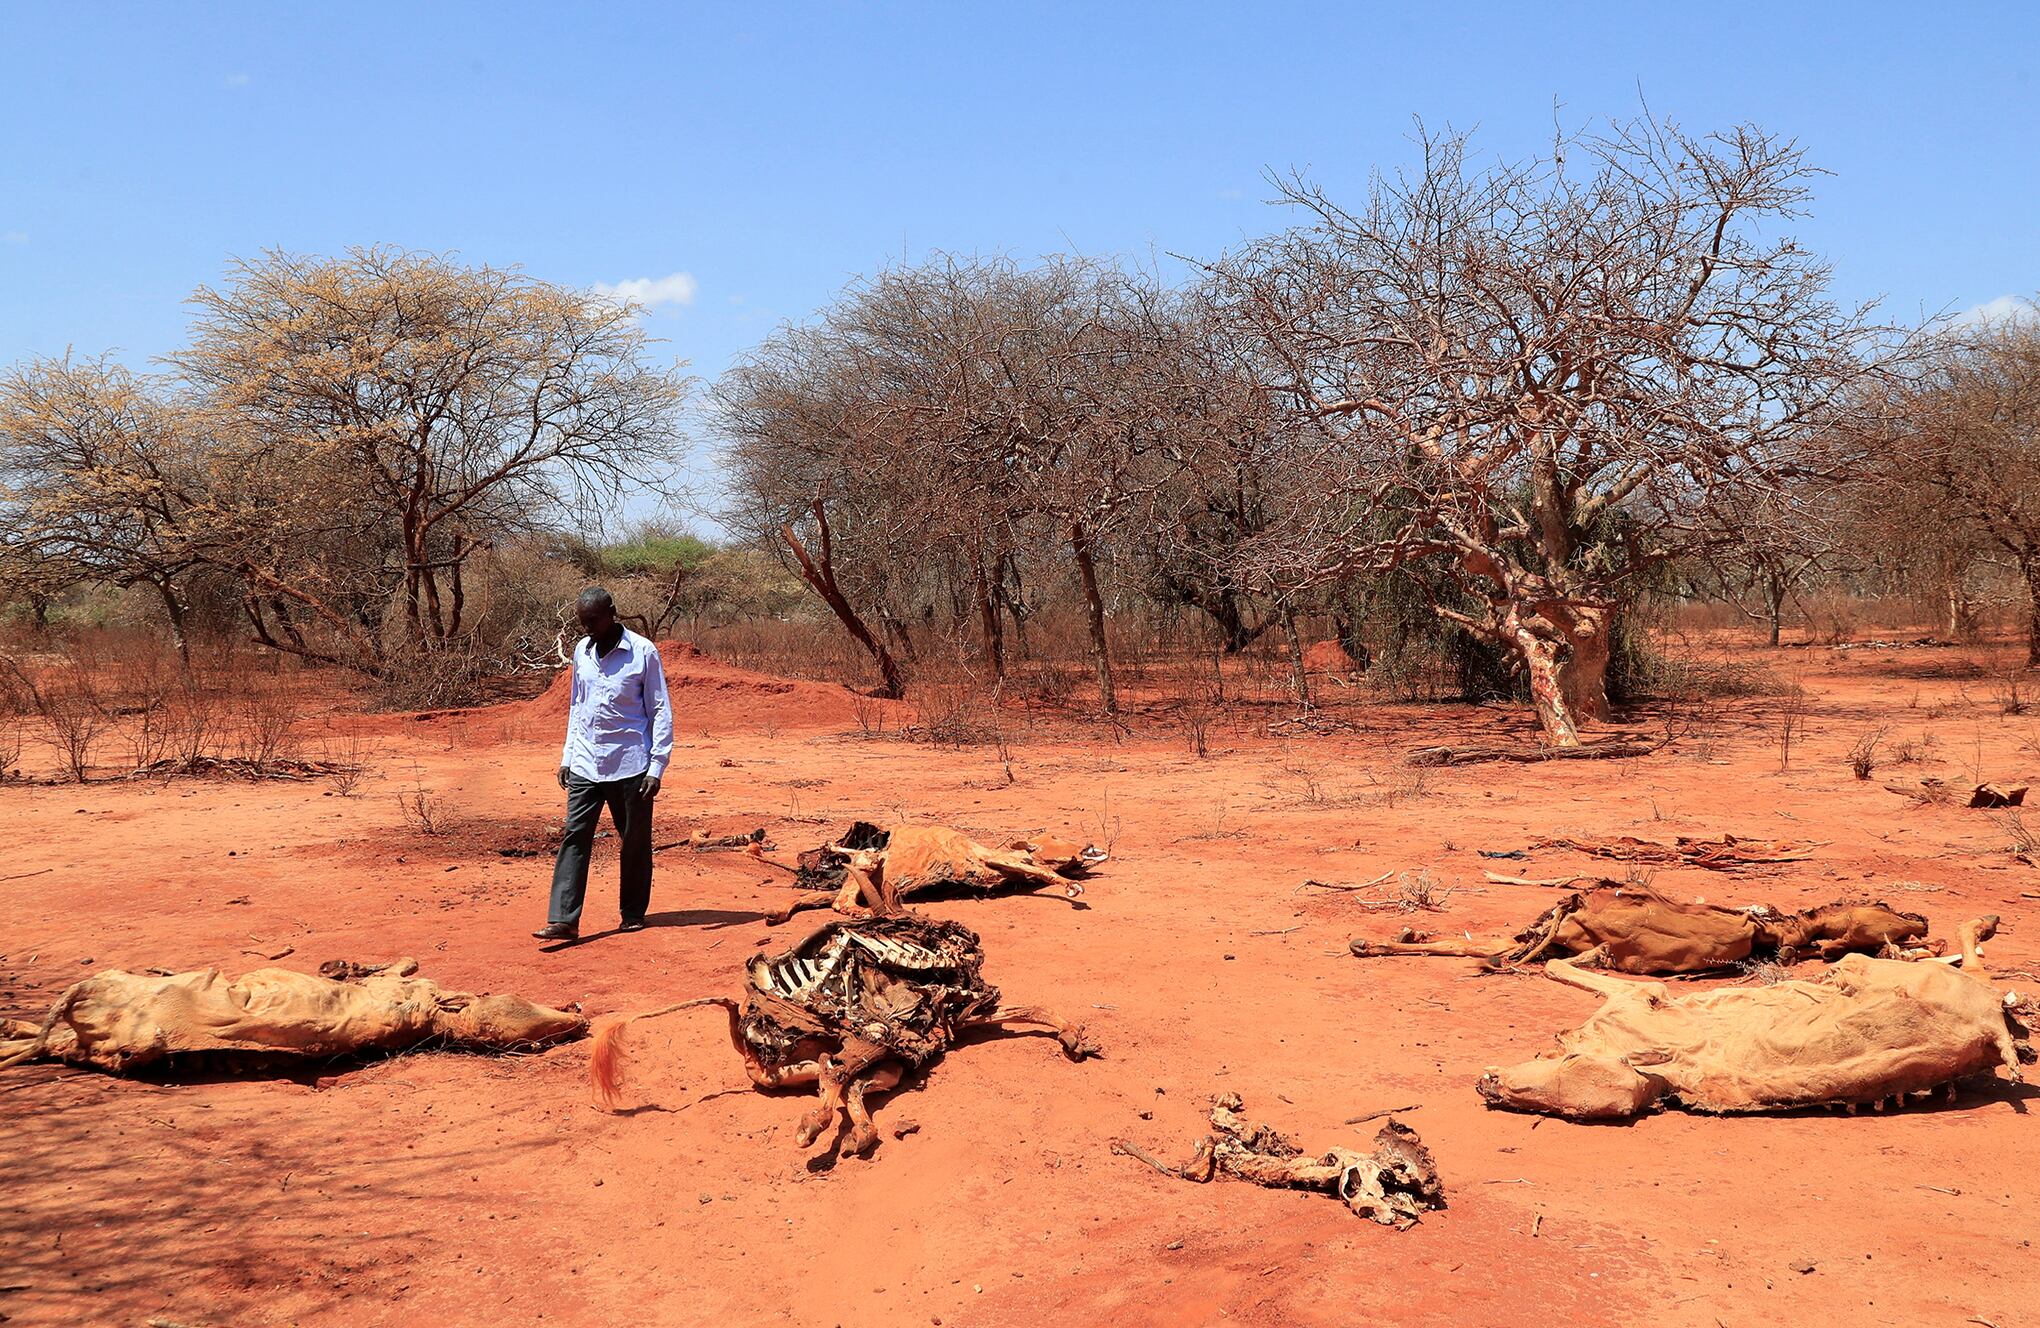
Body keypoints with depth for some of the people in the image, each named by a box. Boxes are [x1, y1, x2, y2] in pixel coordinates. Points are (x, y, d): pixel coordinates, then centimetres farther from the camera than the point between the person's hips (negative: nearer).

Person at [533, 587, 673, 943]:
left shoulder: (643, 652, -7)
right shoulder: (582, 652, 10)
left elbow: (661, 711, -5)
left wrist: (656, 767, -11)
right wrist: (567, 756, 14)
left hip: (630, 765, -4)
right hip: (585, 765, 4)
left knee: (635, 842, 7)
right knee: (574, 837, -5)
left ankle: (634, 913, 22)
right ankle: (563, 920, -7)